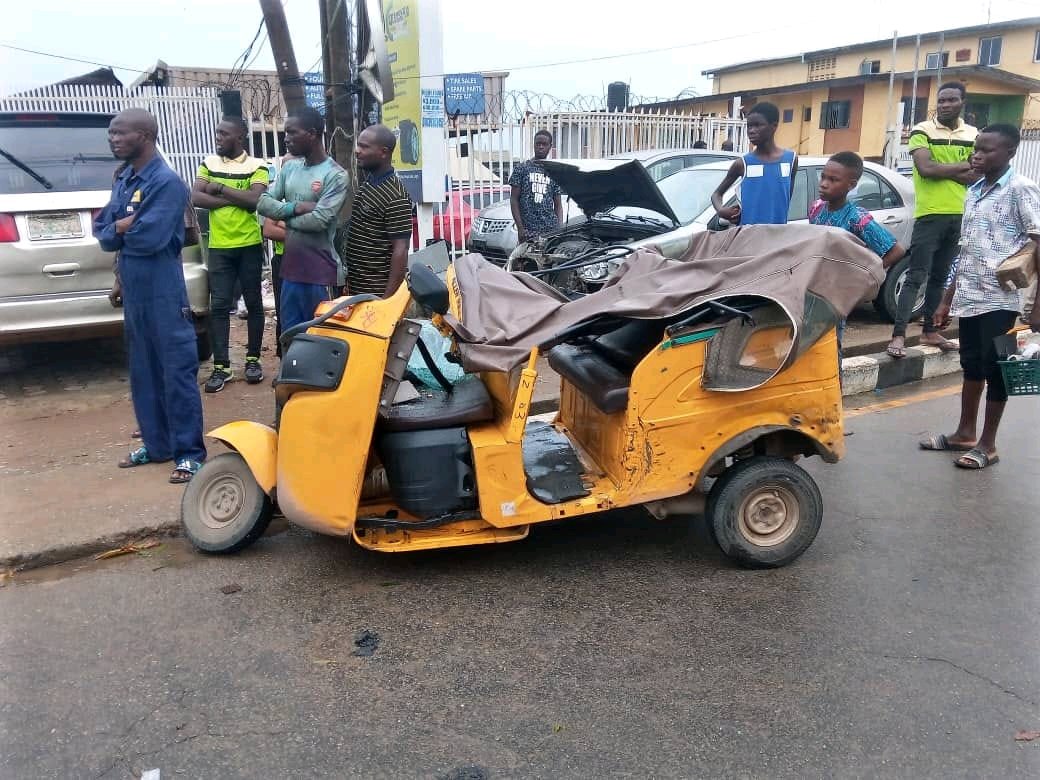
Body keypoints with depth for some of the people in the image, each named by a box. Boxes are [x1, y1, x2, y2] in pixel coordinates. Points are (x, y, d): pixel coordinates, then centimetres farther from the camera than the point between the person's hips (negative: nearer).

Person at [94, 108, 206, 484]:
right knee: (143, 373, 15)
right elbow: (102, 231, 9)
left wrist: (117, 229, -4)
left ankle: (189, 452, 5)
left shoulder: (166, 181, -13)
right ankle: (157, 444, 27)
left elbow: (149, 237, -22)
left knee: (177, 372, -3)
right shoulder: (123, 179, 14)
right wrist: (126, 226, -11)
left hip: (163, 292, -9)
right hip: (133, 290, 9)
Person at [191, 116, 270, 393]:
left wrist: (220, 188, -12)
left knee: (253, 303, 7)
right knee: (219, 306, 0)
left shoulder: (256, 167, -3)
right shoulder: (208, 163, 8)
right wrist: (235, 199, -13)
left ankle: (253, 359, 19)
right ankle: (221, 366, 4)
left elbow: (255, 200, -19)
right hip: (219, 247, 3)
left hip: (249, 246, -3)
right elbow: (195, 198, -5)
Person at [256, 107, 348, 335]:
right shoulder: (289, 167, 11)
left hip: (320, 270, -7)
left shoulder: (335, 175, -11)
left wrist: (286, 217, -4)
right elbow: (263, 203, 5)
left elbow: (319, 220, -20)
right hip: (290, 266, 7)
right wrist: (296, 207, -11)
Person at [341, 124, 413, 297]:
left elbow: (400, 251, -21)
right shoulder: (368, 184, 10)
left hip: (377, 293, -9)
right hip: (357, 289, 9)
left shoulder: (395, 196, -18)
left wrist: (387, 299, -24)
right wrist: (349, 282, 17)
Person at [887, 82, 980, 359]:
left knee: (939, 277, 12)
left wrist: (942, 170, -10)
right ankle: (898, 335, -10)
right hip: (930, 214, -5)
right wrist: (963, 165, -6)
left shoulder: (973, 135, 11)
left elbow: (977, 176, 3)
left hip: (959, 216, 5)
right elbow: (926, 168, -16)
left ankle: (930, 330, 21)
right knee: (916, 277, -9)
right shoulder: (922, 131, -2)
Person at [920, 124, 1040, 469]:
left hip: (1000, 299, -7)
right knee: (972, 366, 15)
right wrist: (946, 300, 16)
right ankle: (965, 433, 27)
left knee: (994, 370, 2)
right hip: (968, 297, 7)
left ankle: (987, 444, 12)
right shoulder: (975, 191, 12)